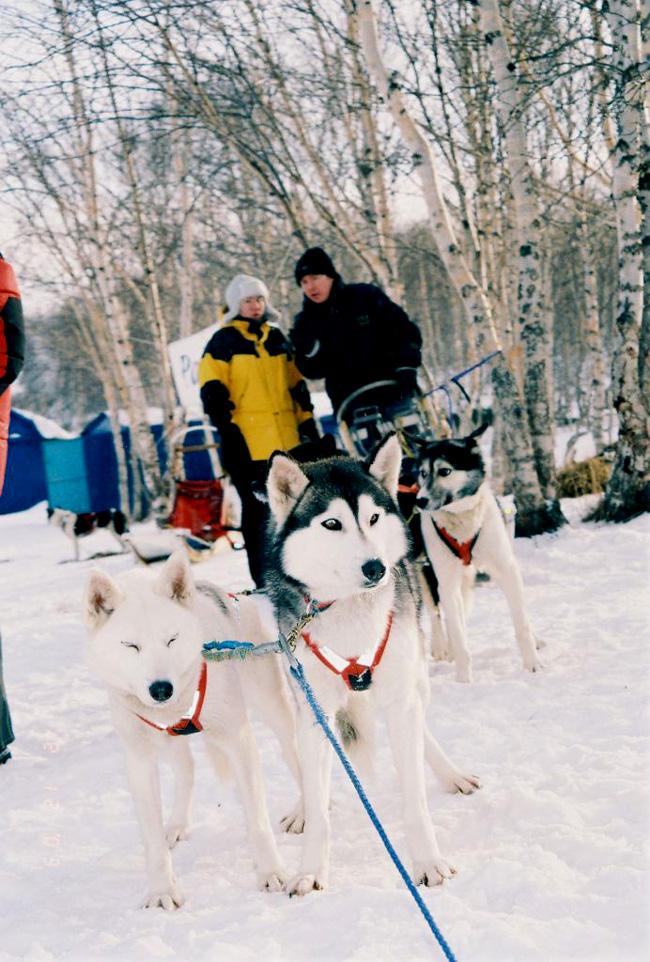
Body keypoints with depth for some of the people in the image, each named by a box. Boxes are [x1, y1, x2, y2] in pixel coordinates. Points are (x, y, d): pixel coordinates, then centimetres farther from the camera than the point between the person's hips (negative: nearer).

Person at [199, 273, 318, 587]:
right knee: (258, 506, -6)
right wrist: (226, 427, -12)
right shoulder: (223, 341, 1)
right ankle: (263, 576, -2)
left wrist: (307, 419, 18)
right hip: (248, 441, -6)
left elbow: (296, 382, 24)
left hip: (286, 438, 6)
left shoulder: (276, 338, 18)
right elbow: (212, 390, -4)